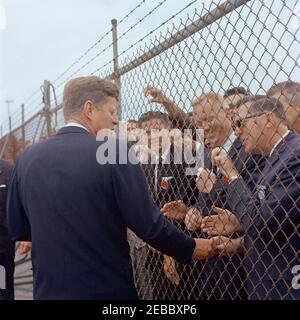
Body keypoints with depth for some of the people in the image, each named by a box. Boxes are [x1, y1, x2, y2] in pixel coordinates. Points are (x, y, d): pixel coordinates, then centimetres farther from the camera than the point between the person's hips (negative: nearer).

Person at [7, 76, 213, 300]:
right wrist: (191, 248, 1)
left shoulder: (26, 158, -1)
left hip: (49, 288, 4)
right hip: (107, 287, -4)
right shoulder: (116, 151, -15)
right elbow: (148, 225, -15)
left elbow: (17, 230, 7)